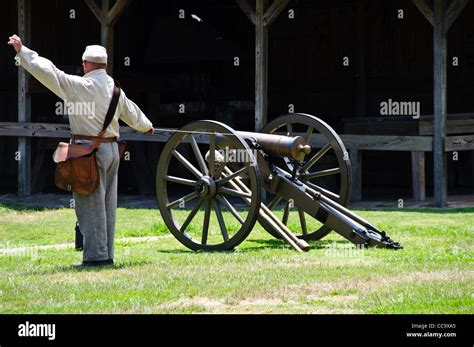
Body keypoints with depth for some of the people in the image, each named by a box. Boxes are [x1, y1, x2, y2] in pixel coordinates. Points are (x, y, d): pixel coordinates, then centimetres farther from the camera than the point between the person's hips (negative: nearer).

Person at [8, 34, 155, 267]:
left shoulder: (79, 86, -13)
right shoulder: (115, 88, 10)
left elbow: (46, 72, -15)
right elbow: (132, 113, 27)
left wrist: (22, 51, -5)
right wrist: (147, 127, 47)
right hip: (112, 149, 7)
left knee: (91, 204, -5)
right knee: (107, 204, 11)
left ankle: (95, 255, -5)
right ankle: (107, 255, 15)